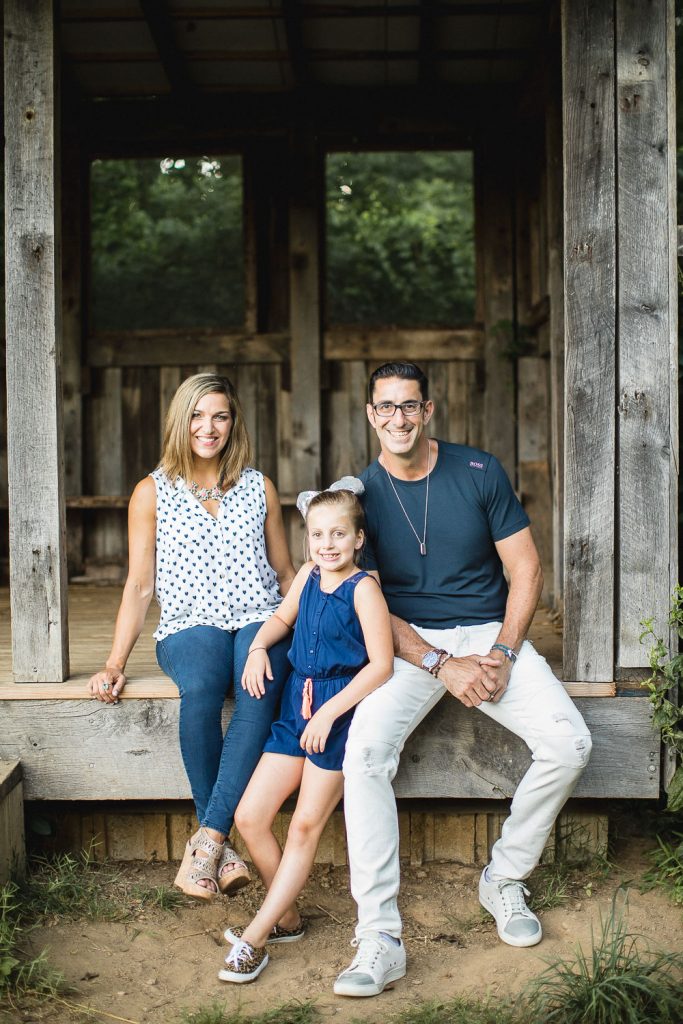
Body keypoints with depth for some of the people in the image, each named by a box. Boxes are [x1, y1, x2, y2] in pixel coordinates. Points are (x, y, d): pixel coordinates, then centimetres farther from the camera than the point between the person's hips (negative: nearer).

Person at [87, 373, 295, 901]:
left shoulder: (259, 487, 15)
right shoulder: (153, 492, 10)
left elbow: (286, 574, 18)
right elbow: (139, 586, 8)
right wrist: (115, 664, -3)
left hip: (260, 620, 1)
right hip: (190, 626, -1)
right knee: (201, 689, -37)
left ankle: (208, 839, -35)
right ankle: (221, 847, -26)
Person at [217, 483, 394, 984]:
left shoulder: (363, 587, -12)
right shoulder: (308, 575, 7)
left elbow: (380, 664, -16)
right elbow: (283, 617, 27)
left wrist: (329, 713, -18)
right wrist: (258, 648, 7)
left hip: (342, 709, -7)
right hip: (297, 704, 7)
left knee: (305, 827, 1)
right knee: (249, 817, 4)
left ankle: (255, 937, 8)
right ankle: (286, 917, 22)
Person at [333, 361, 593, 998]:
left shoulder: (480, 473, -1)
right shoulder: (361, 493, -1)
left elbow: (526, 571, 1)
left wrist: (502, 654, -12)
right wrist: (443, 665, -16)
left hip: (489, 632, 1)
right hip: (408, 643, -1)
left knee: (569, 743, -20)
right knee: (364, 752, -28)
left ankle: (504, 879, 5)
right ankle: (379, 938, -23)